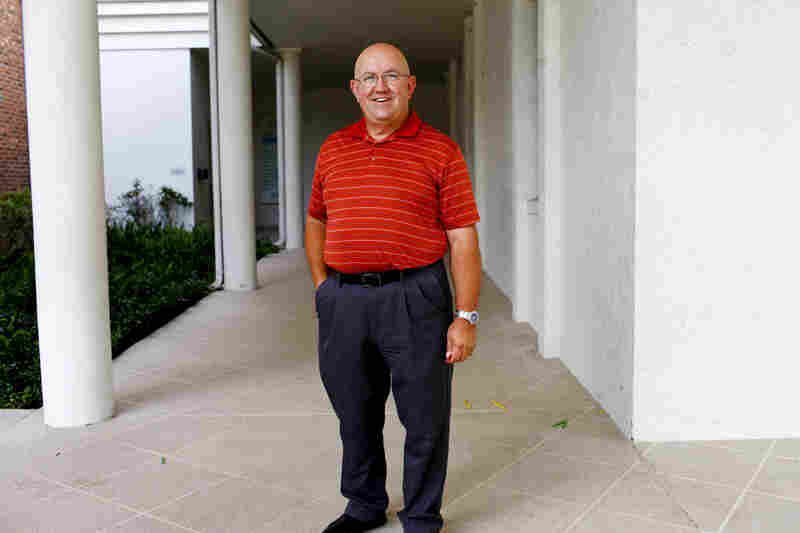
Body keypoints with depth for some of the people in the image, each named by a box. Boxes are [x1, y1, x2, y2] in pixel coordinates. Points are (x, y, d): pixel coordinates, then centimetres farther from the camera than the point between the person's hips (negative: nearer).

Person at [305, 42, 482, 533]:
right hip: (343, 301, 4)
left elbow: (463, 239, -5)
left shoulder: (440, 151, -2)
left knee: (425, 419, 5)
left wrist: (466, 317, -10)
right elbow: (316, 221, 22)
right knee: (356, 414, 17)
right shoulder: (334, 149, 11)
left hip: (414, 299, -4)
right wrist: (322, 283, 11)